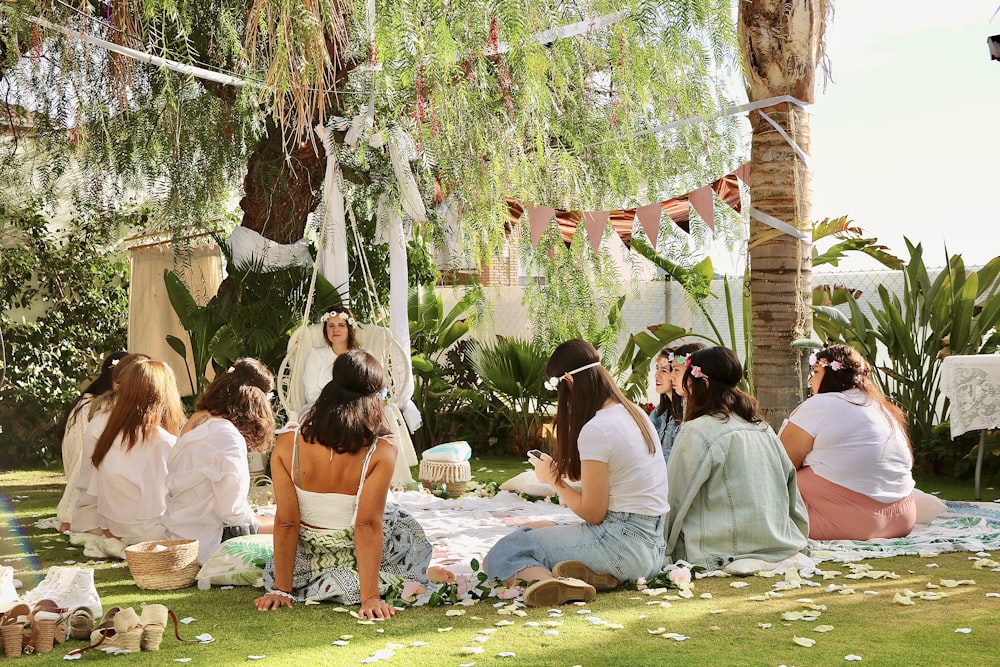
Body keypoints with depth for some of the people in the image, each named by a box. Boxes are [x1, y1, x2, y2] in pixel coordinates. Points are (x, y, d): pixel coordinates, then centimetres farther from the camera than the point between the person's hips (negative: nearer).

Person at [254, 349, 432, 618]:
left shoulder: (286, 444, -15)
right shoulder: (381, 453, -22)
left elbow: (286, 523, -12)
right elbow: (368, 525, -24)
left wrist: (281, 590, -5)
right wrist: (370, 598, -20)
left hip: (308, 561, 4)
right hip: (358, 560, -4)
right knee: (406, 525, 29)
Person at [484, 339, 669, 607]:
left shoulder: (594, 431, -16)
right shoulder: (636, 414, 11)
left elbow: (593, 513, -12)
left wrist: (554, 480, 2)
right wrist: (563, 471, 16)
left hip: (620, 542, -9)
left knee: (503, 552, -5)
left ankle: (550, 581, -35)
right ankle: (590, 574, -8)